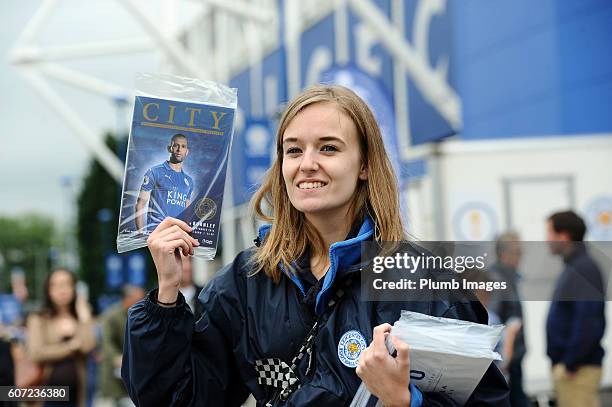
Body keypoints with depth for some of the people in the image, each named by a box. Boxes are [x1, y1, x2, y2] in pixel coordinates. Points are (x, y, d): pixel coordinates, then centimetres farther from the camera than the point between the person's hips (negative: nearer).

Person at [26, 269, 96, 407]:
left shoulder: (82, 318, 11)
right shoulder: (38, 320, 5)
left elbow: (88, 346, -8)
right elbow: (36, 353, -10)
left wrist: (84, 315, -3)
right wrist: (71, 346, -4)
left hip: (76, 392, 2)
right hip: (48, 392, -2)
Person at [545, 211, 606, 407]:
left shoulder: (584, 269, -15)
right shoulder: (573, 268, 15)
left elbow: (589, 323, -23)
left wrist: (571, 363, -20)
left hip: (578, 368, -10)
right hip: (566, 365, 10)